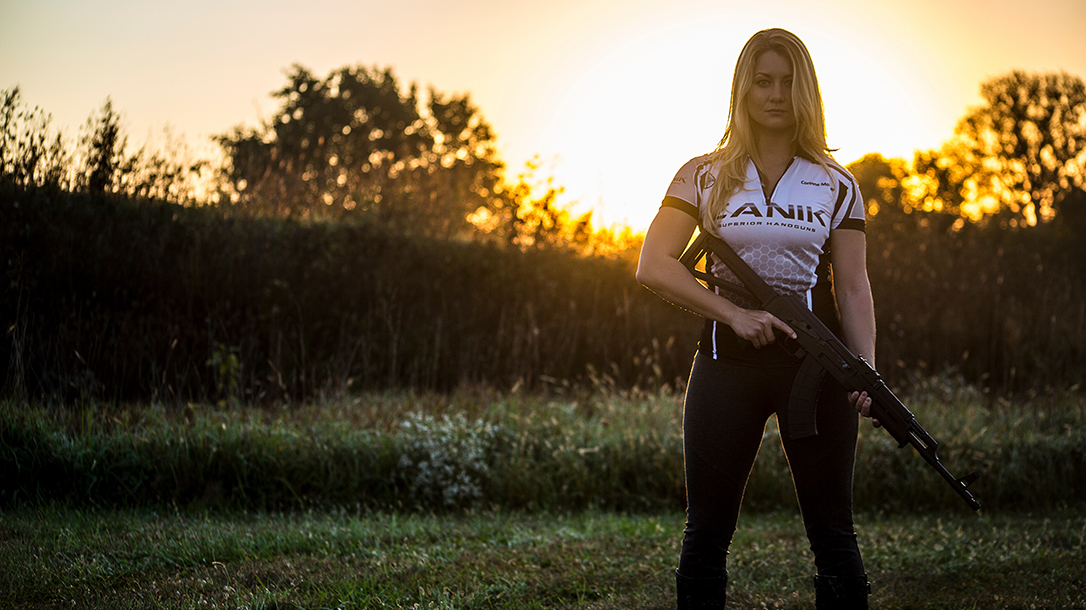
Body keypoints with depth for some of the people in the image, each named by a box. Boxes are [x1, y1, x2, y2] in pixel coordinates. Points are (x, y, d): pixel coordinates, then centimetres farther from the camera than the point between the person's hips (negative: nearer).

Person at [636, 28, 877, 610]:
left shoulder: (835, 184, 7)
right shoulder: (705, 177, 5)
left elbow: (853, 287, 3)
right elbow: (652, 266, -4)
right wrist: (734, 314, -15)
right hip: (728, 359, 0)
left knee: (833, 534, 2)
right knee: (706, 533, 5)